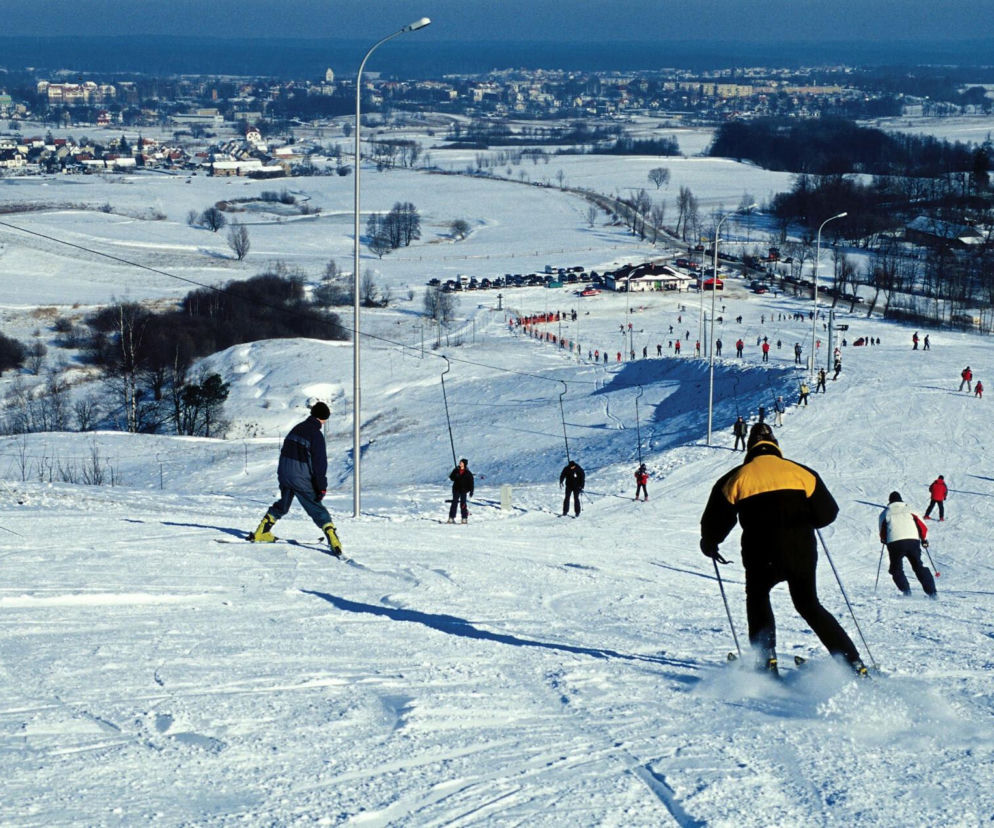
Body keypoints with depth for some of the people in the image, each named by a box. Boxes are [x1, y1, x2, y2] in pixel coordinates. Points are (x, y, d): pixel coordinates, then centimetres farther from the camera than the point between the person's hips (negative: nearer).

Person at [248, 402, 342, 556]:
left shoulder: (296, 428, 10)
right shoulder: (316, 435, -14)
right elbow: (320, 463, -16)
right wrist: (322, 487, -14)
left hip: (283, 474, 7)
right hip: (301, 479, -7)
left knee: (282, 505, 26)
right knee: (317, 510, -5)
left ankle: (260, 533, 28)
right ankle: (333, 541, -16)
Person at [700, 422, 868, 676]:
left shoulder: (737, 477, 3)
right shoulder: (800, 472, 7)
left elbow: (717, 519, 5)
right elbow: (827, 513, 7)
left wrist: (709, 543, 26)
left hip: (762, 559, -2)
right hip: (802, 554, 2)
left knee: (757, 598, 27)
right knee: (809, 605, 19)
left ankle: (766, 660, 12)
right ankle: (853, 662, 8)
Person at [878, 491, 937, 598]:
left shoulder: (885, 513, 15)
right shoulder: (910, 510, 17)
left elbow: (882, 533, 17)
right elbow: (922, 527, 13)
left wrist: (884, 540, 39)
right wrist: (924, 539, 28)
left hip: (895, 543, -2)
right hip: (913, 540, 2)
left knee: (897, 569, 12)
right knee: (919, 567, 13)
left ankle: (906, 590, -8)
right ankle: (931, 592, 3)